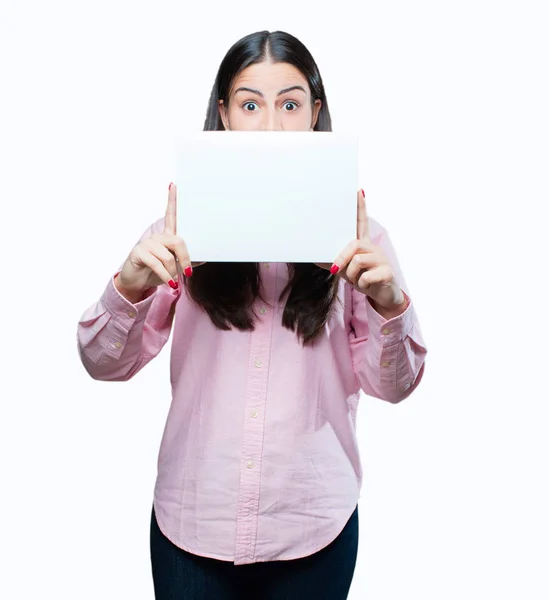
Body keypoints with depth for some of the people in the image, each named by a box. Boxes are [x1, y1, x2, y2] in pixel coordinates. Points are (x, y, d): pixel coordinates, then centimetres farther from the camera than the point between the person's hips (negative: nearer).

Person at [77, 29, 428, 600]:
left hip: (313, 528, 0)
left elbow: (393, 384, -3)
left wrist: (389, 302, -23)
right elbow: (103, 363, -4)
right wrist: (130, 286, -24)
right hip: (191, 524, 1)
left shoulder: (352, 233, -2)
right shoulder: (186, 227, -2)